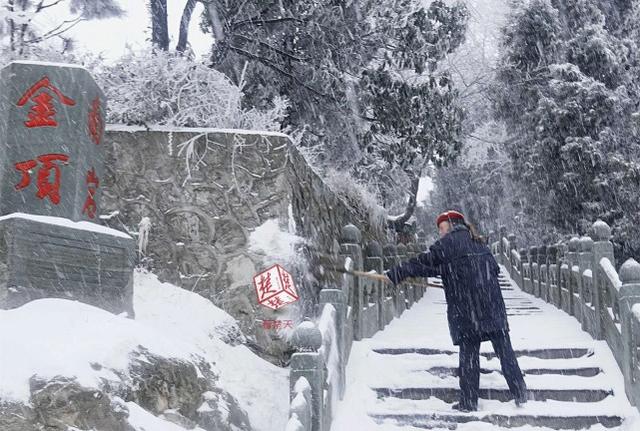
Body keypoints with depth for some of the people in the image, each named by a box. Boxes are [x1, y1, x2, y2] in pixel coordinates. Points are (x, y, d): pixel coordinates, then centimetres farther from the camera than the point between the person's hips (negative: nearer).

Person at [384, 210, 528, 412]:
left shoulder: (449, 242, -3)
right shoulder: (479, 243, 16)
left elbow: (425, 263, -8)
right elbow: (494, 269, 20)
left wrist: (395, 274, -6)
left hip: (465, 310, -5)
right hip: (492, 306, 5)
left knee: (468, 354, 2)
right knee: (504, 349, 9)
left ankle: (469, 402, 7)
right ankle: (521, 395, 12)